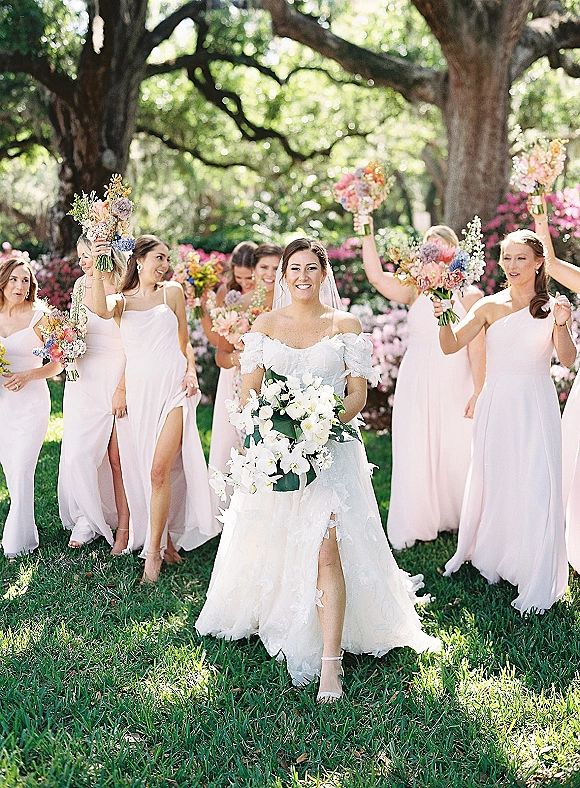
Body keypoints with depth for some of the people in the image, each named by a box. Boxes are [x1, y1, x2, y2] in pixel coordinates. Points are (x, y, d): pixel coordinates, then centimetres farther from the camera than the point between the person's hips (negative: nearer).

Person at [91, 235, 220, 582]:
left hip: (173, 387, -2)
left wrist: (191, 370, -1)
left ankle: (154, 550, -4)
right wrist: (96, 269, -29)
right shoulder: (121, 300, 10)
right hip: (140, 390, 2)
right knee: (152, 469, 7)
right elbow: (101, 310, -15)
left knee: (160, 469, -11)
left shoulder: (172, 291, 10)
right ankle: (168, 539, 22)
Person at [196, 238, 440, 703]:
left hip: (329, 448, -2)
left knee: (326, 551, -14)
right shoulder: (266, 325, 10)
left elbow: (358, 394, 1)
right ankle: (267, 618, 38)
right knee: (266, 546, 10)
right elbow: (249, 390, 7)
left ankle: (330, 663, -12)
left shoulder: (346, 325, 5)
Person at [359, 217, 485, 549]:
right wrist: (367, 235, -16)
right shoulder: (416, 289, 3)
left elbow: (477, 348, -5)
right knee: (415, 453, 7)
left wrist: (478, 392, -8)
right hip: (417, 383, 2)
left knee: (456, 453, 7)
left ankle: (457, 518, 29)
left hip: (455, 385, -2)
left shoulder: (470, 294, -3)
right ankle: (414, 525, 20)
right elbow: (376, 276, -11)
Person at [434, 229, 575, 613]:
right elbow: (452, 346, -1)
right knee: (494, 483, 10)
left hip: (536, 407, -2)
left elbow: (568, 359, -13)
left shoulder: (553, 307, -1)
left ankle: (537, 583, 9)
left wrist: (561, 325, -30)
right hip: (497, 405, 2)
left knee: (535, 487, -2)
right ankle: (490, 558, 31)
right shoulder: (490, 306, 4)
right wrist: (444, 319, -21)